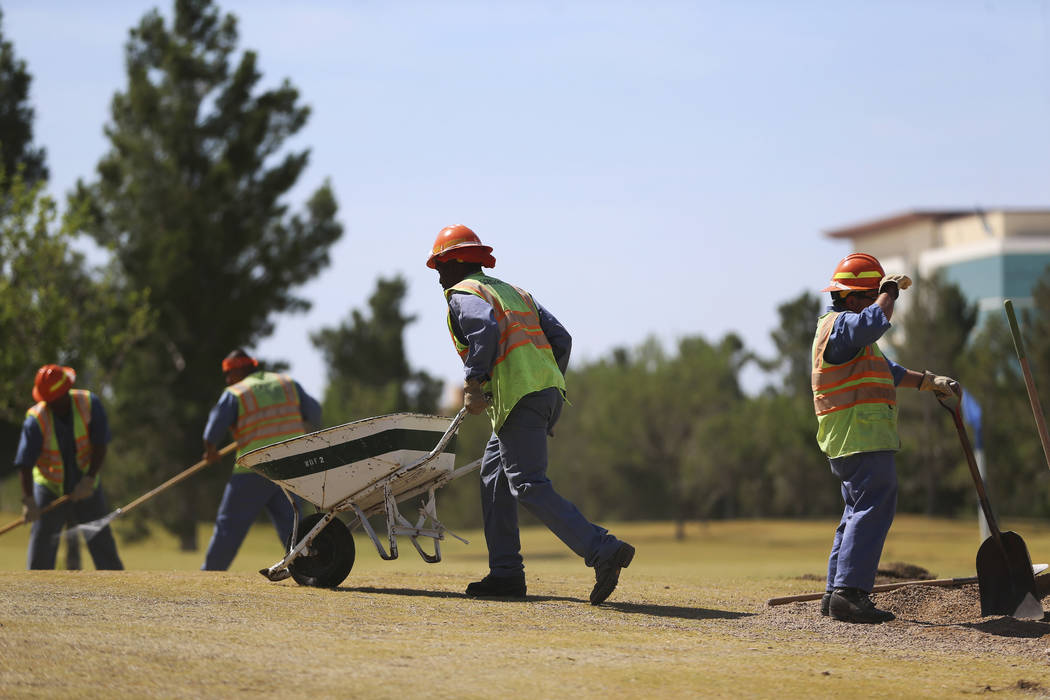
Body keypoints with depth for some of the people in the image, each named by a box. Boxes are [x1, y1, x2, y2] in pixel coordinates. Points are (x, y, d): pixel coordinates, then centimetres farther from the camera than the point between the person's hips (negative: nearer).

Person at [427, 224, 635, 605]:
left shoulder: (462, 294, 3)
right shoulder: (515, 292, 27)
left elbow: (486, 327, -20)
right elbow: (561, 337, 18)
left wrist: (474, 381, -17)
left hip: (518, 399, -9)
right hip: (548, 391, 9)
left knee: (530, 486, -13)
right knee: (494, 474, 19)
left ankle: (603, 549, -27)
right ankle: (506, 573, 16)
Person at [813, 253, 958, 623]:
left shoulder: (846, 327, 25)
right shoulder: (840, 324, -9)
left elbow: (887, 370, 33)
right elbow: (875, 321, -31)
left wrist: (929, 382, 29)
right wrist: (890, 290, -15)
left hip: (859, 437, 11)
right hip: (860, 435, -11)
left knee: (860, 510, 14)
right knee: (875, 506, -16)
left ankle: (836, 593, 15)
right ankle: (849, 592, -24)